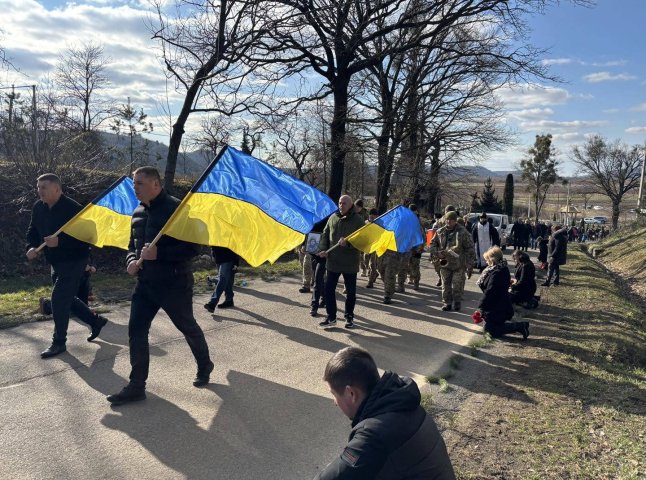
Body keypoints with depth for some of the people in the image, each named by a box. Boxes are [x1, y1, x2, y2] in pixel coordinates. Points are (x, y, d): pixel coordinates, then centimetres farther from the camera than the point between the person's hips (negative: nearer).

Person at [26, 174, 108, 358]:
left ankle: (59, 342, 6)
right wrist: (31, 247, -6)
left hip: (73, 261, -9)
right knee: (67, 298, 17)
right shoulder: (38, 207, 2)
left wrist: (60, 241, -34)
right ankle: (96, 321, 36)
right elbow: (33, 231, 13)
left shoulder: (72, 208, -21)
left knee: (58, 300, -8)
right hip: (56, 262, 9)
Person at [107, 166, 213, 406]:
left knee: (188, 327, 11)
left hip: (175, 284, -6)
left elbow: (192, 248, -20)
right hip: (145, 283, 7)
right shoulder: (138, 213, 8)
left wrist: (159, 253, -27)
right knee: (136, 330, 0)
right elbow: (133, 245, 20)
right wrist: (131, 261, -2)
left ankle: (204, 366, 36)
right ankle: (136, 386, 10)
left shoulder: (175, 208, -16)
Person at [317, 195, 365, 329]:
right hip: (333, 261, 3)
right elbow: (325, 234, 12)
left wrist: (347, 243, -25)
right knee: (329, 289, 3)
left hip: (350, 263, -3)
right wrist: (323, 249, -2)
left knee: (350, 291, 8)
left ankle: (349, 317, 23)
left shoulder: (358, 220, -6)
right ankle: (331, 317, 15)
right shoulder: (333, 217, 6)